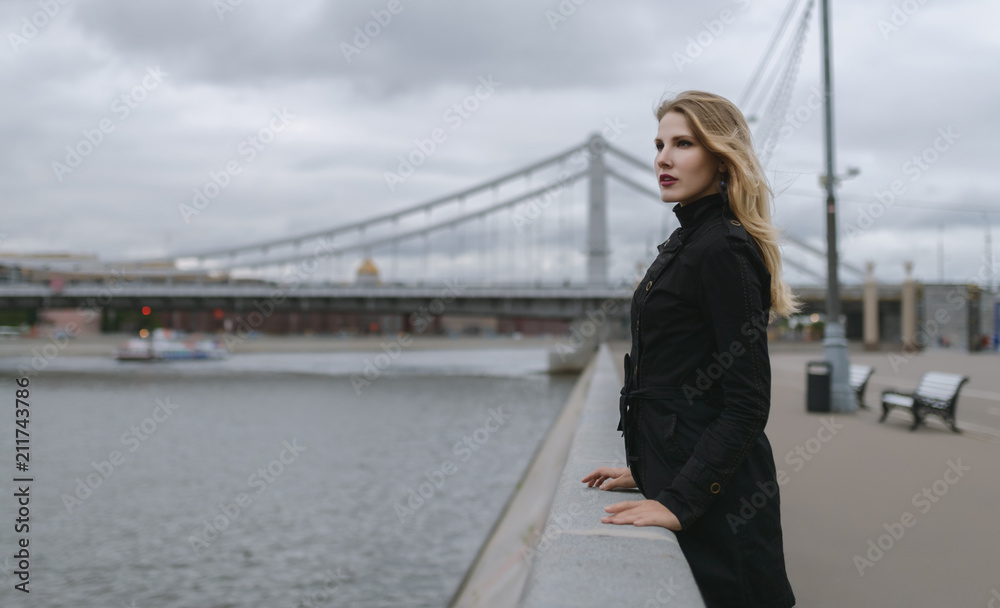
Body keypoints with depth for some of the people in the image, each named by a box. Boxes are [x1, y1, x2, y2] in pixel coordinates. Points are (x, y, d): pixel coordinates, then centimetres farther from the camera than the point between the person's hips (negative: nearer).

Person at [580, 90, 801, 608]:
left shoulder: (723, 249, -17)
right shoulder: (688, 239, 13)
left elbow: (747, 404, -21)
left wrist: (680, 499, -24)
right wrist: (646, 469, 17)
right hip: (678, 468, 10)